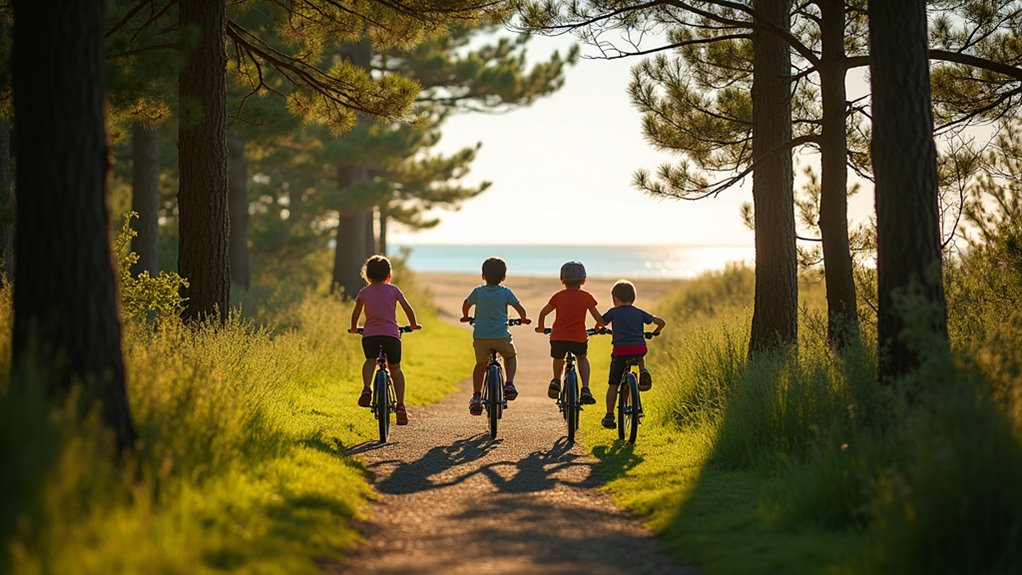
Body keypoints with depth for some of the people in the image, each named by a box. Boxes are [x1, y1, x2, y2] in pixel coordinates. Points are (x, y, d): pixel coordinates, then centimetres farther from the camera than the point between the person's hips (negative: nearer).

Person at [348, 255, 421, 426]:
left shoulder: (364, 292, 10)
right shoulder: (393, 289, 9)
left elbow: (355, 314, 16)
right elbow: (408, 309, 6)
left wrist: (354, 328, 36)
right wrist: (413, 325, 23)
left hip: (369, 335, 0)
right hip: (391, 334, 0)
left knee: (370, 361, 26)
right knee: (395, 368, 16)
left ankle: (366, 389, -3)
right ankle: (400, 405, 6)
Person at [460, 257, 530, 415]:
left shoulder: (478, 291, 5)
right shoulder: (506, 292, -1)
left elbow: (466, 305, 20)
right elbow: (519, 308, -2)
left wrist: (465, 317, 41)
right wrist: (524, 319, 20)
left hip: (480, 337, 1)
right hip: (501, 337, -1)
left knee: (481, 364, 20)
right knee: (510, 356, 25)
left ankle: (476, 397, 13)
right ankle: (509, 384, 3)